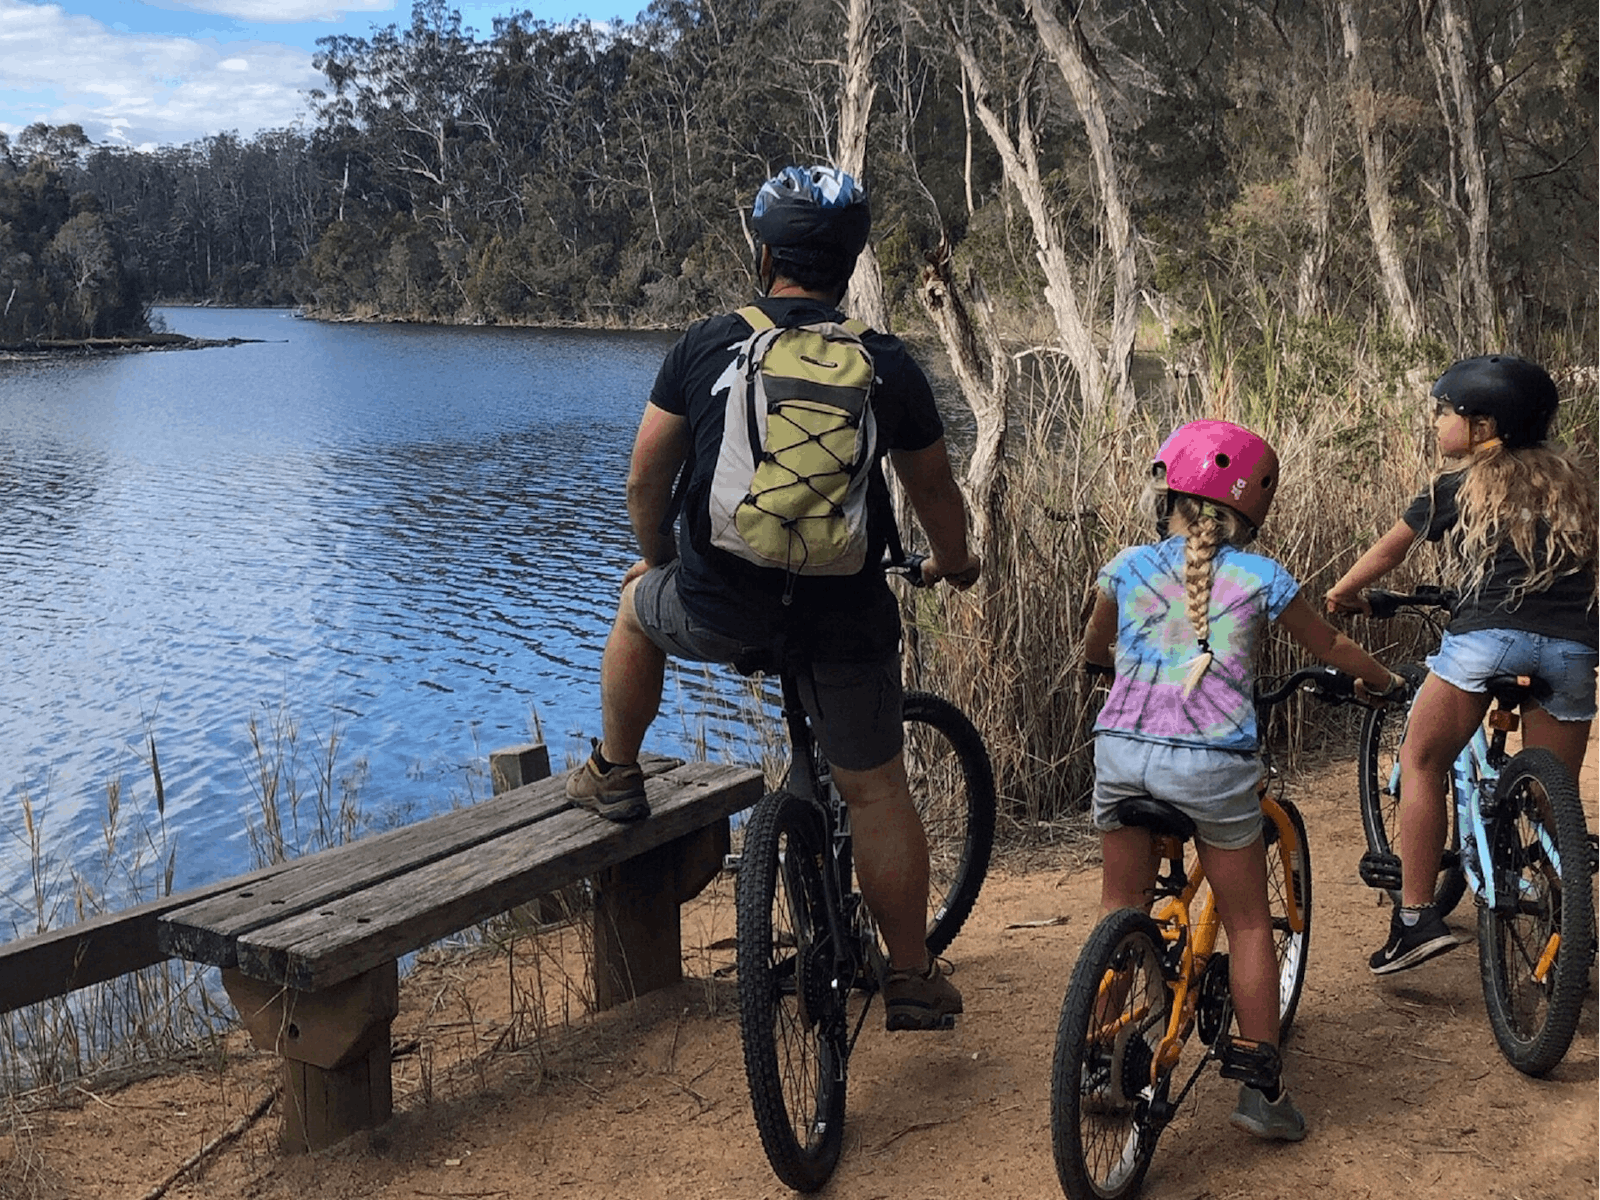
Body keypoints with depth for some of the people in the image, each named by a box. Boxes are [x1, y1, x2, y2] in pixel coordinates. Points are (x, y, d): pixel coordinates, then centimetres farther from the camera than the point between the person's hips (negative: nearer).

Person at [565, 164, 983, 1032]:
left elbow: (645, 481, 8)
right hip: (845, 615, 1)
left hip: (718, 609, 0)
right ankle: (912, 978, 23)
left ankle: (614, 775, 42)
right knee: (876, 791, 15)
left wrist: (658, 560, 27)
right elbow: (935, 494, 12)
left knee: (640, 603, 33)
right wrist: (954, 563, 33)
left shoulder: (705, 346, 2)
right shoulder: (887, 365, 2)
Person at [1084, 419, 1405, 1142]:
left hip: (1122, 751, 2)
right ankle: (1258, 1084, 14)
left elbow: (1093, 653, 23)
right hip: (1213, 763, -2)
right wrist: (1382, 683, 36)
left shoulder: (1127, 568, 7)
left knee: (1120, 912, 17)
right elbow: (1335, 650, 16)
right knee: (1248, 924, 12)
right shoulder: (1259, 578, 3)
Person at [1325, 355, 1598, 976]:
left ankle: (1415, 918, 6)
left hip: (1486, 633, -4)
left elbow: (1387, 551, 23)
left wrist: (1342, 594, 40)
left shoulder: (1457, 486, 12)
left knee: (1421, 764, 11)